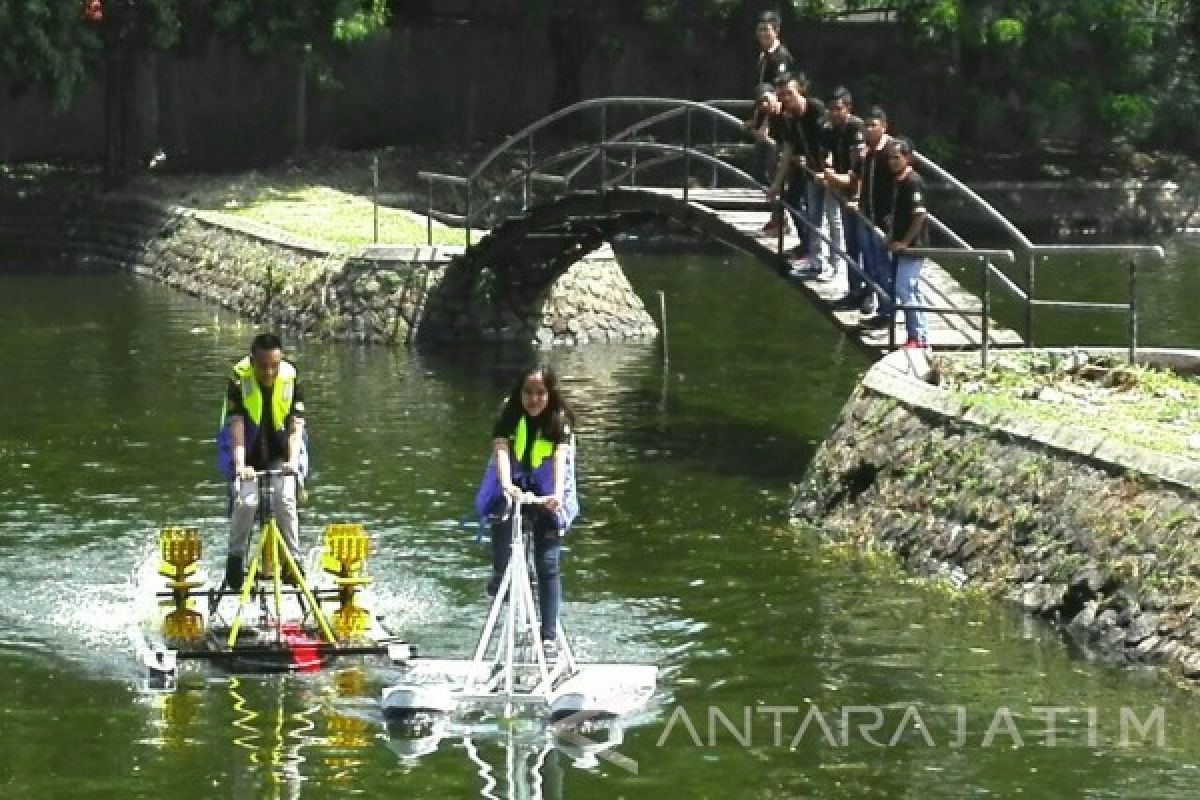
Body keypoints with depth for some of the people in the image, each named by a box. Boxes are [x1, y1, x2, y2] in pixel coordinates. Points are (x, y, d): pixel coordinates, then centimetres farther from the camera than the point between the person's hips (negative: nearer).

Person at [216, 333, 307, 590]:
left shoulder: (290, 379, -15)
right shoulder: (239, 380, -20)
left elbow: (296, 426, -21)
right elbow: (236, 425, -28)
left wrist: (292, 461, -38)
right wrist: (240, 464, -42)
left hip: (280, 454, 1)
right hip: (247, 455, -1)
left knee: (285, 500, -23)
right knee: (246, 502, -23)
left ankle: (293, 559, -12)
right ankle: (236, 557, -2)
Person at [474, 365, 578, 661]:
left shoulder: (559, 421, -14)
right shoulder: (510, 418, -12)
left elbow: (560, 457, -30)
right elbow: (501, 450, -28)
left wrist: (557, 493, -48)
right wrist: (506, 484, -49)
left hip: (546, 495, 0)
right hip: (512, 488, 0)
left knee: (547, 565, -9)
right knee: (502, 513, -35)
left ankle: (549, 637, -7)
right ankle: (500, 575, -9)